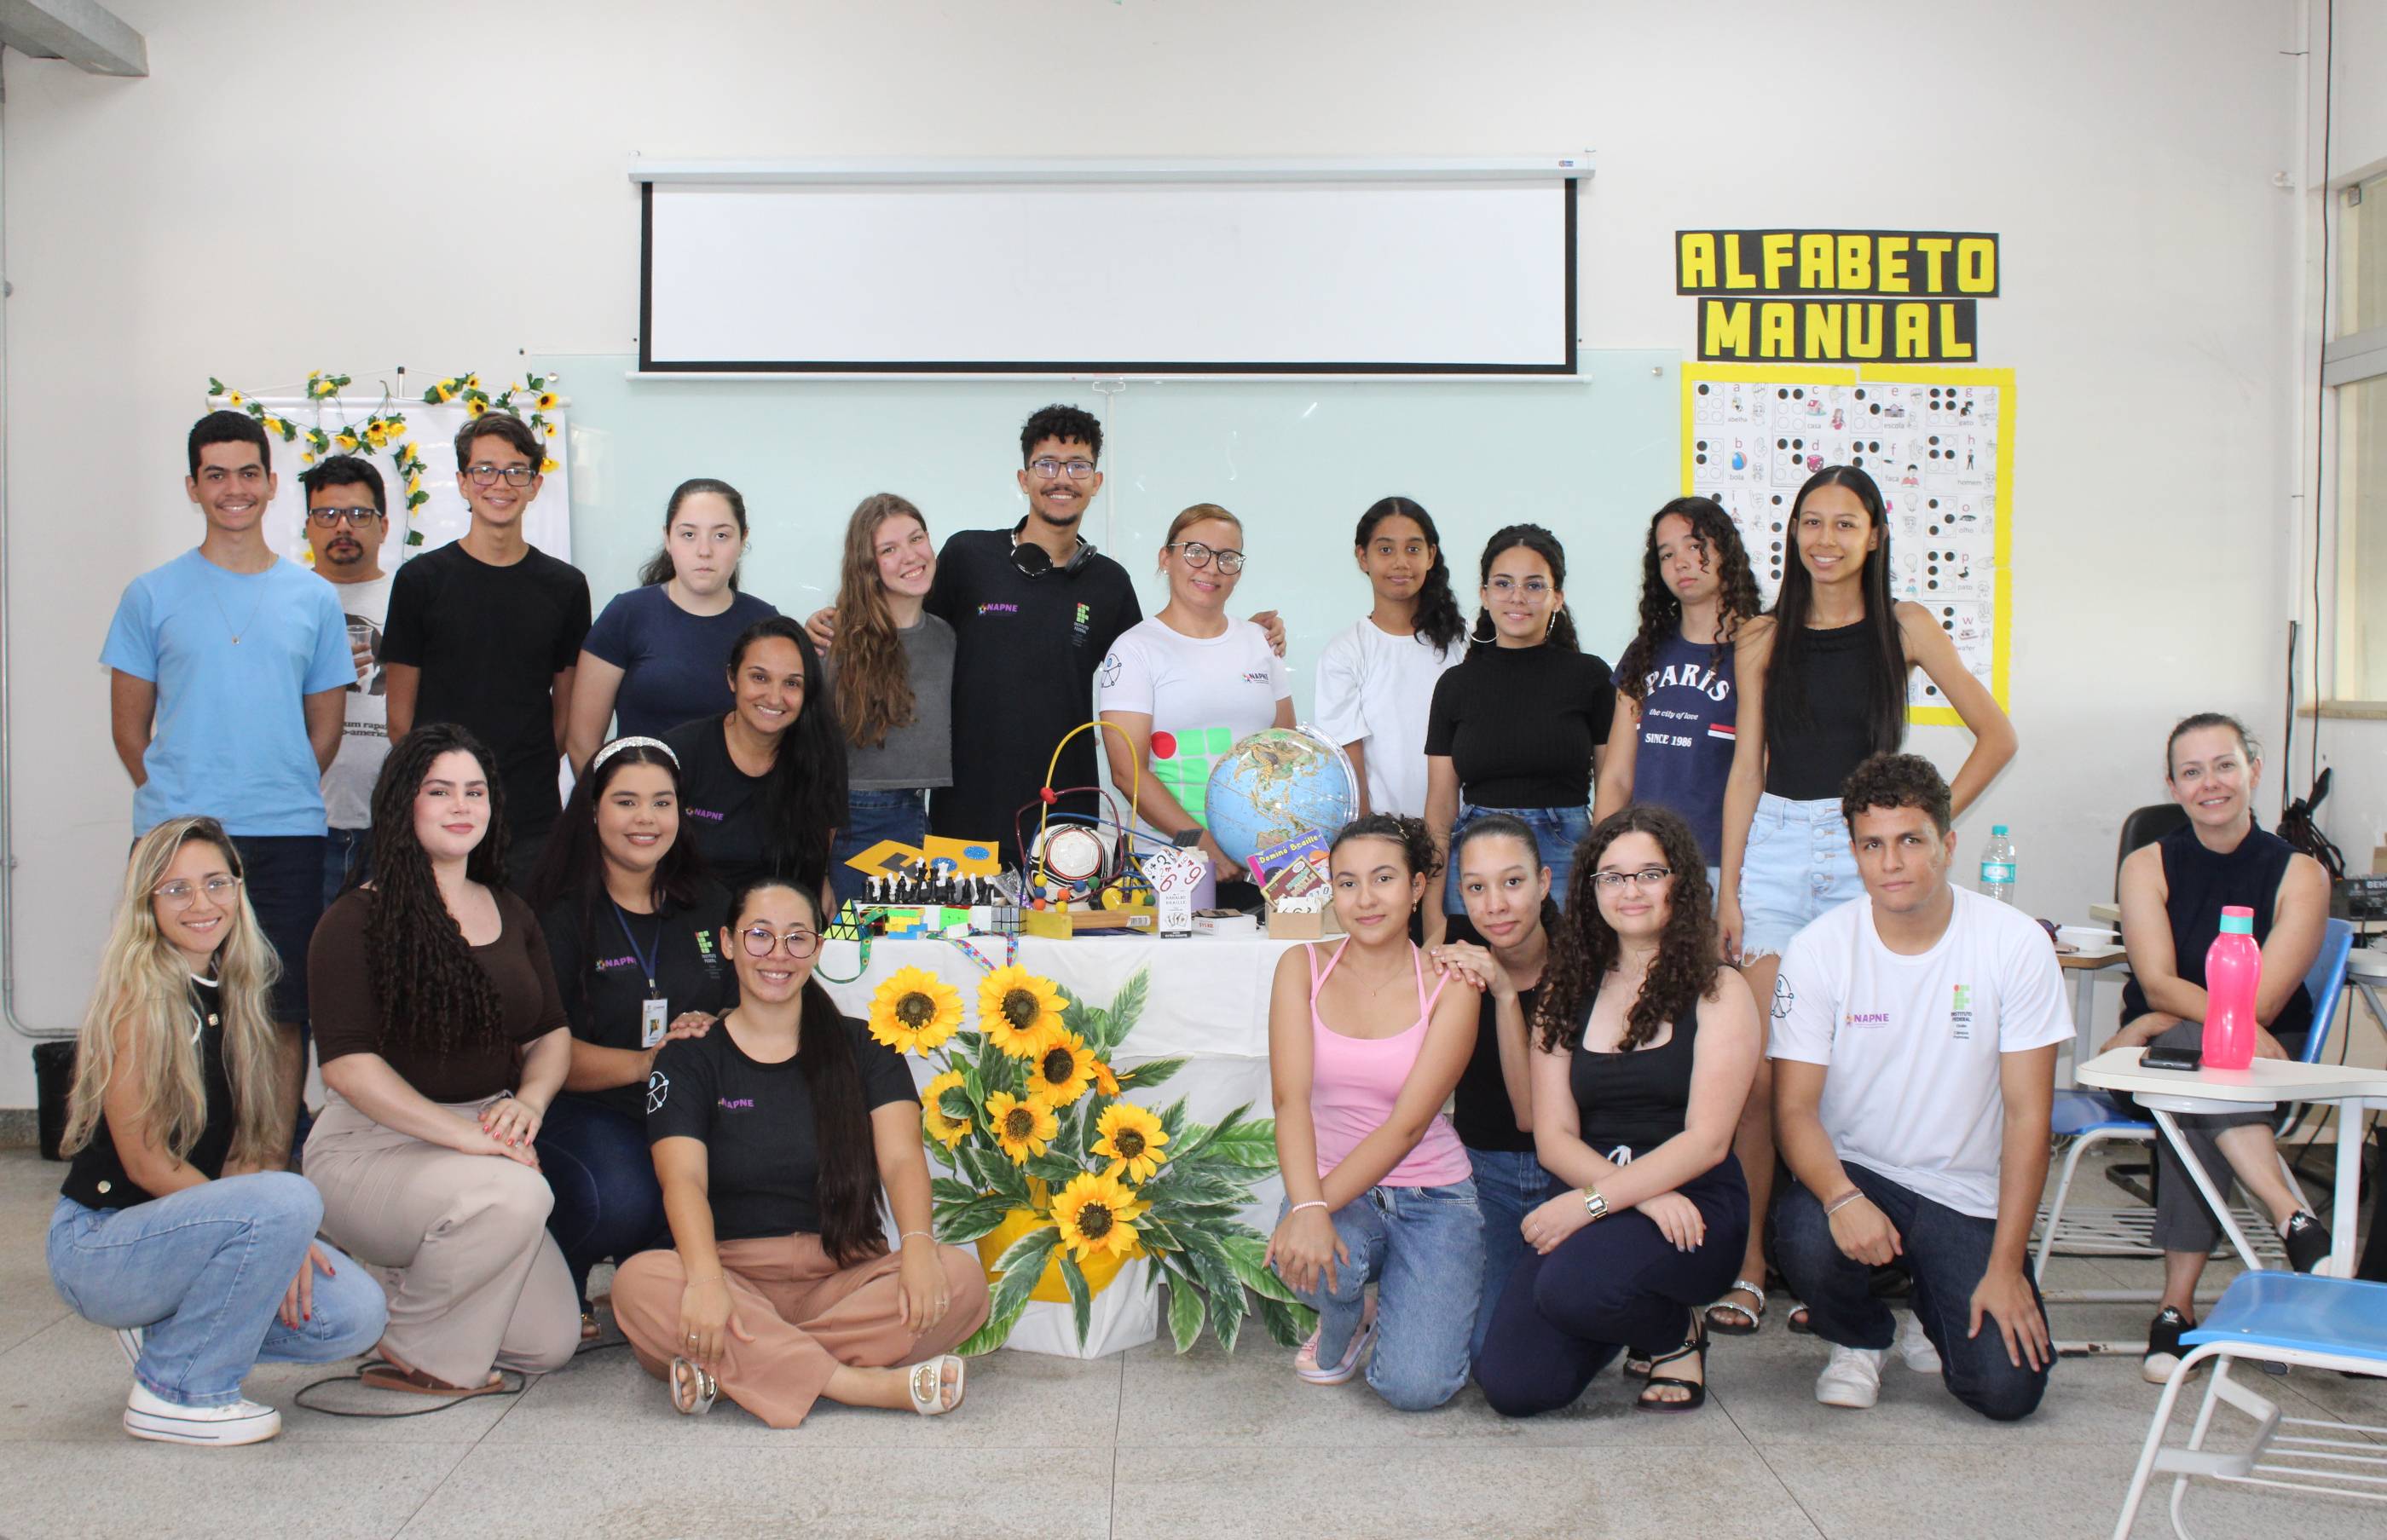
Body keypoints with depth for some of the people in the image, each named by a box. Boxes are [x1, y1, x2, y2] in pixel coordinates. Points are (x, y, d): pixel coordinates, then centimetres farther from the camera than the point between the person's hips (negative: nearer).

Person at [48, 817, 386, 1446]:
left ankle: (168, 1332, 11)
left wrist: (280, 1243, -11)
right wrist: (278, 1228, -18)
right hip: (98, 1242, -7)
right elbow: (144, 1162, -17)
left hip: (189, 1225, 7)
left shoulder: (235, 995, 7)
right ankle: (175, 1393, -13)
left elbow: (248, 1146, 8)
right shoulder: (137, 1000, -15)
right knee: (290, 1199, -32)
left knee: (355, 1316, -12)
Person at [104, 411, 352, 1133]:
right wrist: (175, 803, 4)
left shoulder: (313, 599, 9)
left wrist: (281, 800, 6)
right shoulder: (152, 595, 6)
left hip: (287, 838, 1)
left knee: (283, 1014, 4)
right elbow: (129, 727, 8)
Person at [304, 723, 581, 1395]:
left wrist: (528, 1101, -10)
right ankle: (420, 1358, -9)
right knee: (516, 1195, -35)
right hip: (370, 1146, -6)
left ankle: (407, 1273, 23)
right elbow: (346, 1063, -18)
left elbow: (552, 1033, 13)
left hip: (480, 1150, 6)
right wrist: (465, 1133, -25)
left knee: (550, 1343, -3)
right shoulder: (358, 920, -9)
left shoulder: (511, 913, 11)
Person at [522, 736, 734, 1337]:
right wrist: (646, 1063, -21)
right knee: (621, 1201, -35)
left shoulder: (710, 905, 14)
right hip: (584, 1113, -4)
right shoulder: (562, 914, -3)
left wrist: (717, 1034, -6)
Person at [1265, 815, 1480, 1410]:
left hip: (1431, 1194, -1)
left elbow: (1408, 1125, -17)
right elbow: (1291, 1099, -14)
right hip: (1333, 1186, 1)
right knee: (1312, 1256, -36)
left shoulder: (1449, 986, -8)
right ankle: (1344, 1322, 4)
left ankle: (1403, 1309, 18)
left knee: (1416, 1386, -20)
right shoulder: (1303, 968, -2)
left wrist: (1318, 1205, -29)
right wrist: (1307, 1208, -32)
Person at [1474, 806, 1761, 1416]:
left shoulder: (1717, 991, 0)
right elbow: (1554, 1136, 4)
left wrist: (1595, 1202, -19)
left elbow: (1707, 1139, -9)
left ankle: (1676, 1333, 1)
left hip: (1692, 1204, -4)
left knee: (1572, 1286, -34)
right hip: (1589, 1195, 4)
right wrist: (1641, 1196, -14)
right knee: (1512, 1385, -18)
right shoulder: (1567, 991, 11)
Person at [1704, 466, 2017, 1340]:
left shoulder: (1904, 630, 5)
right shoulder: (1763, 642, 9)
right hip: (1775, 848, 1)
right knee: (1760, 1069, -4)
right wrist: (1728, 887, 2)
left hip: (1866, 849, -1)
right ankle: (1748, 1262, 3)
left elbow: (1996, 736, 9)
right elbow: (1746, 768, 8)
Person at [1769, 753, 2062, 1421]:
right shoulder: (1817, 951, -9)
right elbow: (1795, 1107, -11)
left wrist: (2006, 1265, -14)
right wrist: (1842, 1197, -32)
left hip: (1970, 1193, 0)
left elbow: (2027, 1114, -9)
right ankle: (1859, 1339, 3)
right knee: (1807, 1236, -34)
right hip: (1854, 1170, 0)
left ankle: (1939, 1311, 22)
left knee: (2008, 1389, -16)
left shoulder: (2016, 944, -10)